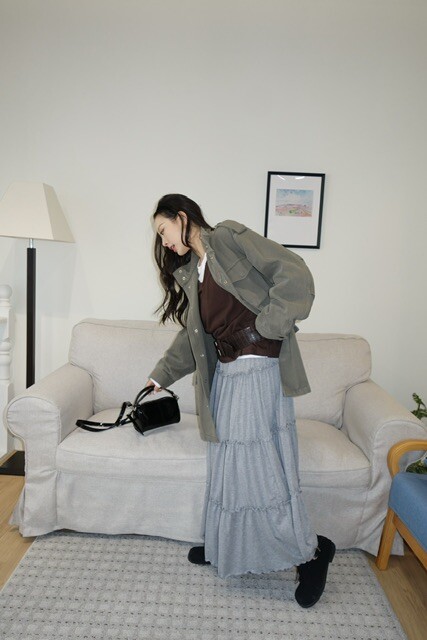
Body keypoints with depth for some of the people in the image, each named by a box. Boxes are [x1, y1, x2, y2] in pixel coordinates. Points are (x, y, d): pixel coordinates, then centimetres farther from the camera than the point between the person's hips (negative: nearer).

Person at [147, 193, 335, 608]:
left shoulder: (231, 238, -6)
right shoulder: (189, 272, 18)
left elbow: (295, 274, -16)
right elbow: (192, 335, 24)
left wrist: (267, 327, -15)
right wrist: (162, 374, 27)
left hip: (257, 370, -8)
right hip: (224, 372, 8)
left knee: (259, 467, -2)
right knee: (226, 464, 15)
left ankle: (311, 551, 17)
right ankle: (224, 547, 33)